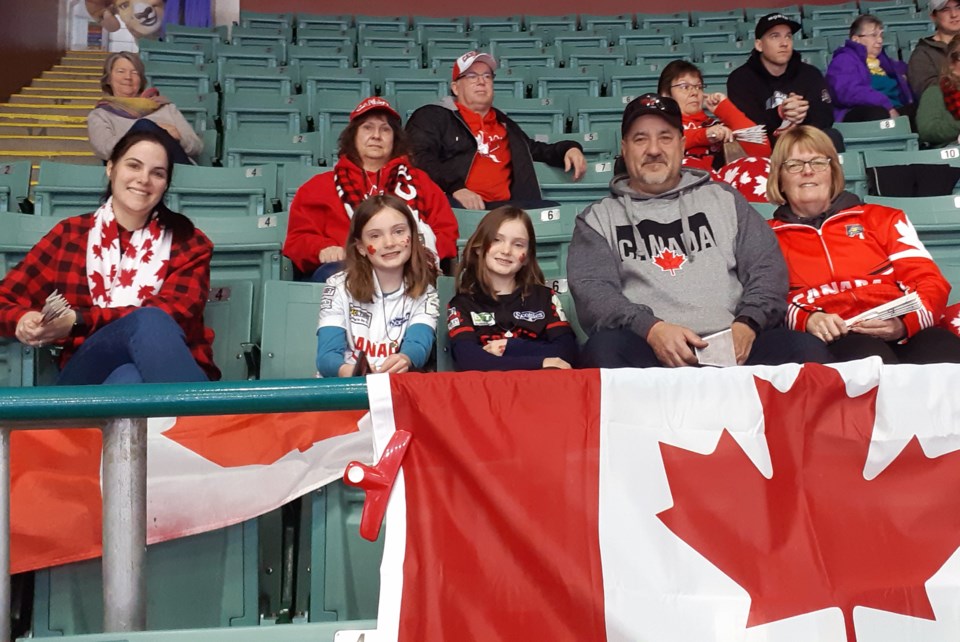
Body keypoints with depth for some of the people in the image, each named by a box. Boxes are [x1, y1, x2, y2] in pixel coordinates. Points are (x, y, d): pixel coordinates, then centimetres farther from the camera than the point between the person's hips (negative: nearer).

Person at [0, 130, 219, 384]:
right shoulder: (70, 234, 15)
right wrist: (25, 320, -10)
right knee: (147, 322, -35)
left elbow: (173, 315, -6)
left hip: (168, 373, 0)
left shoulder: (187, 242, 11)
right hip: (86, 375, 1)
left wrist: (78, 322, -17)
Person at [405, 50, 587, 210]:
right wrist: (455, 188, -20)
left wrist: (568, 149, 23)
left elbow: (535, 150, 45)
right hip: (455, 205, -6)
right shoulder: (432, 116, 13)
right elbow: (419, 158, -3)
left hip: (503, 206, 7)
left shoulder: (503, 122, 33)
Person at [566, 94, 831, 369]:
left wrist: (747, 324, -8)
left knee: (807, 348, -28)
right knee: (603, 349, -36)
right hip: (646, 348, -1)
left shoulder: (723, 198, 22)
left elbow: (767, 267, 14)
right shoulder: (599, 217, 15)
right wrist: (651, 328, -19)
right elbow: (591, 290, 0)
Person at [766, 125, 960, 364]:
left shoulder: (881, 218, 24)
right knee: (870, 356, -39)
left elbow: (930, 281, 13)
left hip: (906, 333, 2)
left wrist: (904, 322, -10)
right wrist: (806, 320, -16)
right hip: (832, 340, -2)